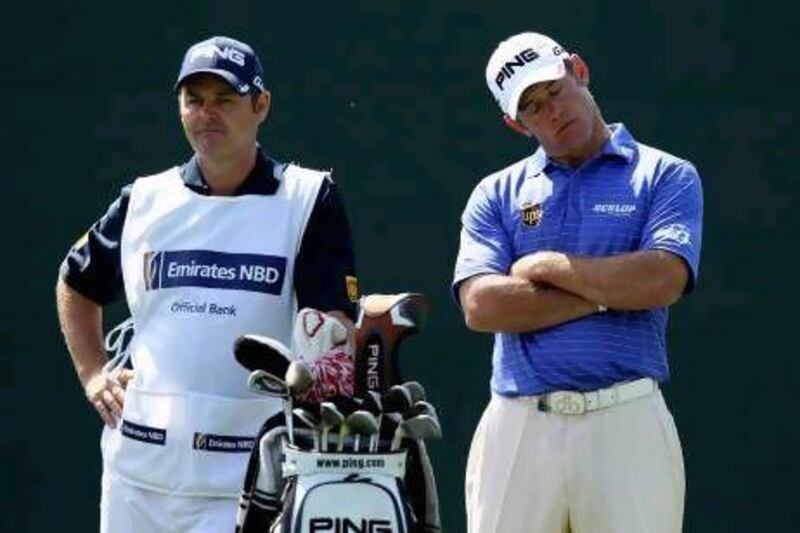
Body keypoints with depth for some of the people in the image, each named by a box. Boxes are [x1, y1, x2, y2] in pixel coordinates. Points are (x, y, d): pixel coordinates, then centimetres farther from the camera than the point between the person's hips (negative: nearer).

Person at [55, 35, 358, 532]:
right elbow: (76, 286, 27)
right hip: (139, 467, 4)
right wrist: (93, 373, 15)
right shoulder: (144, 201, 10)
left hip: (247, 473, -4)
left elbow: (334, 324, -8)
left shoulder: (308, 199, -1)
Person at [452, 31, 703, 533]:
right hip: (517, 429, 2)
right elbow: (481, 306, -2)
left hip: (627, 425, -2)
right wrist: (608, 291, -6)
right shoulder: (496, 195, 14)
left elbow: (664, 279, -12)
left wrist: (546, 267, -2)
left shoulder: (666, 176, 7)